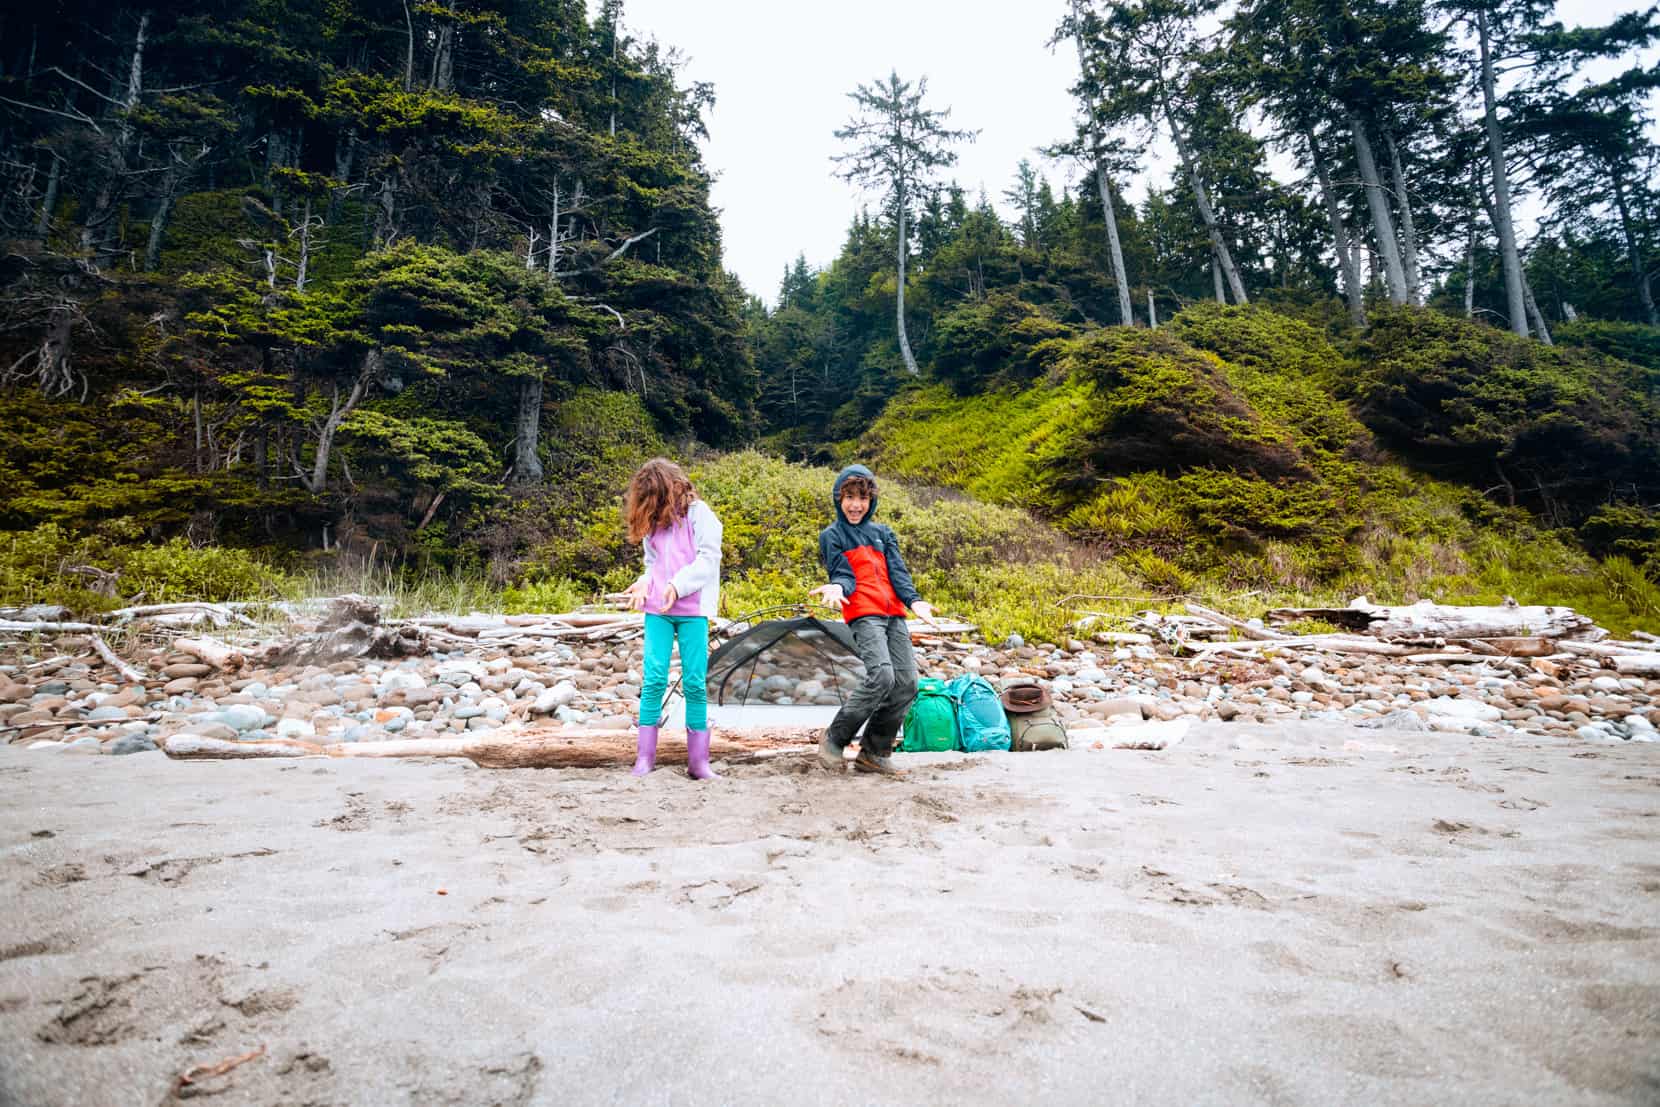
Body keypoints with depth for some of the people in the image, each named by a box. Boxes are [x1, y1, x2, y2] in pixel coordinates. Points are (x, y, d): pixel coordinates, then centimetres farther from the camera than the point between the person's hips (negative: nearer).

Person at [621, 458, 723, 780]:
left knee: (695, 682, -2)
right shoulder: (652, 521, 16)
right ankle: (644, 756, 4)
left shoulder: (698, 512, -1)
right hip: (657, 609, 4)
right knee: (654, 679, -3)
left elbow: (710, 557, -8)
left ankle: (698, 760, 4)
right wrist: (644, 584, 0)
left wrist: (678, 585, -17)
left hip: (692, 609, -4)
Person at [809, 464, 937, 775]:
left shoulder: (883, 533, 22)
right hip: (863, 615, -6)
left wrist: (913, 600, -10)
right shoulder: (832, 535, 10)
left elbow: (898, 572, 10)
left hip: (894, 615, 6)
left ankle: (873, 752, 10)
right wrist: (837, 588, -26)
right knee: (881, 675, -25)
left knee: (906, 683, -3)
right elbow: (844, 575, -1)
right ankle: (834, 739, -8)